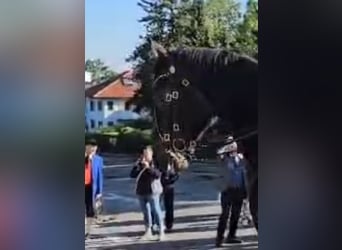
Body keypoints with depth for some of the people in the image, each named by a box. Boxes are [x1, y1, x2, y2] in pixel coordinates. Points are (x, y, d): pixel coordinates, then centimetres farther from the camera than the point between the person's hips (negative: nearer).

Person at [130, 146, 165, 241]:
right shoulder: (140, 164, 8)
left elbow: (158, 175, -19)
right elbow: (132, 175, 1)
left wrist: (148, 167, -24)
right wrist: (138, 165, -12)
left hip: (152, 192, -5)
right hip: (141, 192, 5)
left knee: (156, 211, -2)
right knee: (146, 212, 12)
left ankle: (161, 232, 5)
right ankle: (148, 232, 22)